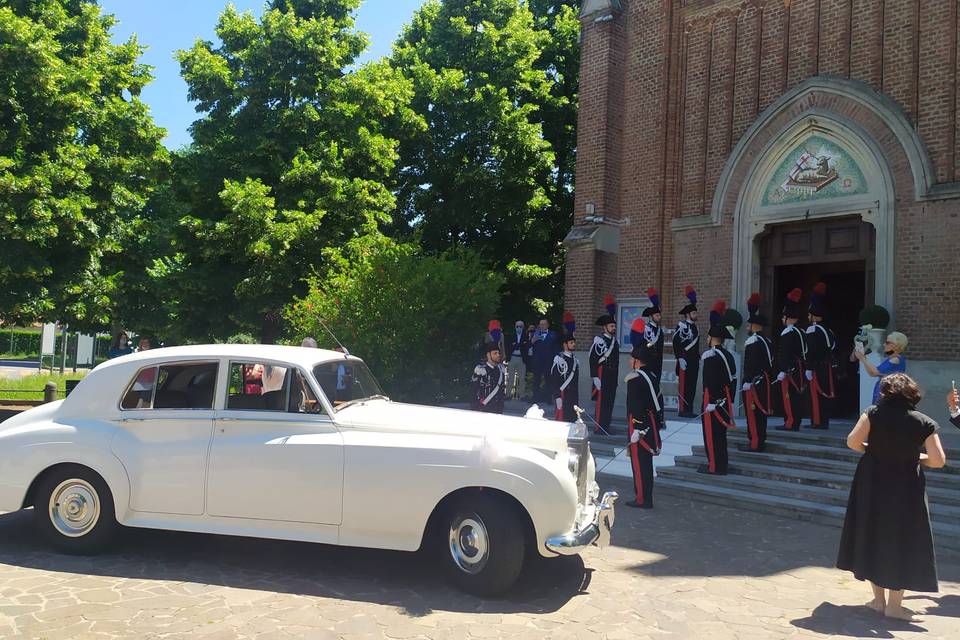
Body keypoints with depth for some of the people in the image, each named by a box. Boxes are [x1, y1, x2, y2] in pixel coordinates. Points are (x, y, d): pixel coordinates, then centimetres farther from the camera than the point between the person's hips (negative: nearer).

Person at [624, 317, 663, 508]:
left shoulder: (634, 379, -17)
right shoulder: (653, 376, 10)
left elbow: (636, 407, -22)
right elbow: (658, 402, 14)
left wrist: (636, 430, -21)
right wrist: (656, 426, 20)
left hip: (639, 426, -9)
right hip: (651, 426, 9)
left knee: (639, 462, 0)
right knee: (646, 462, 15)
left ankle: (642, 499, 5)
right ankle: (647, 498, 22)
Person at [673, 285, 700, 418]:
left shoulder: (695, 327, 17)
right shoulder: (682, 326, -8)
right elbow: (676, 342, -16)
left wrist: (698, 359, 20)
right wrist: (680, 358, -20)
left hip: (694, 361, 8)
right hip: (685, 360, -8)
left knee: (692, 386, 8)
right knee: (683, 385, -6)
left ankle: (689, 409, 13)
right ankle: (682, 410, -3)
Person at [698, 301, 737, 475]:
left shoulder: (709, 355, -15)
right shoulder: (728, 355, 11)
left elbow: (710, 381, -22)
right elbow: (733, 379, 13)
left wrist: (711, 402, -20)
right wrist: (730, 400, 18)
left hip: (712, 400, -9)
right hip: (725, 400, 9)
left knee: (711, 433, -1)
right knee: (720, 433, 16)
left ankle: (714, 466, 3)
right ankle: (721, 465, 23)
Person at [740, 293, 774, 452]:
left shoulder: (752, 341, -17)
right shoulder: (767, 340, 12)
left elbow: (750, 364, -22)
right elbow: (770, 362, 17)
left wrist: (747, 382, -20)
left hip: (754, 383, -9)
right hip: (765, 382, 9)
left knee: (753, 412, -4)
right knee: (761, 411, 14)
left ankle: (755, 443, -1)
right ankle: (761, 440, 22)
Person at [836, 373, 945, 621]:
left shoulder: (874, 413, -8)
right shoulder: (924, 423, -7)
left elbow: (852, 441, -15)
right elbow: (938, 461, -11)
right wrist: (915, 457, 9)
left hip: (872, 485, 1)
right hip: (906, 490, -1)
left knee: (872, 536, 15)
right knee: (901, 543, 10)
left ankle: (879, 598, 23)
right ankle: (894, 604, 14)